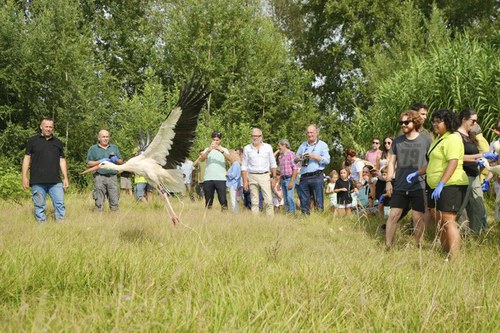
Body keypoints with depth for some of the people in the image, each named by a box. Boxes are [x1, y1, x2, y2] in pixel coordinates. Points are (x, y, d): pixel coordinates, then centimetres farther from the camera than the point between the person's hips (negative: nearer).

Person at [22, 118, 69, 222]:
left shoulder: (58, 143, 15)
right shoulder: (32, 141, 7)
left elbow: (62, 161, 16)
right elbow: (27, 159, 6)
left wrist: (65, 178, 10)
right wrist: (24, 176, -2)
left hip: (55, 181, 2)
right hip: (37, 181, -2)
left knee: (60, 204, -4)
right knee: (39, 206, 2)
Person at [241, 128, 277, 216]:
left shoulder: (268, 147, 8)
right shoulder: (247, 148, 7)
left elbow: (273, 164, 13)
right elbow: (244, 166, 8)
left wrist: (274, 177, 6)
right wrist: (245, 181, 1)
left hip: (264, 176, 0)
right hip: (252, 176, 0)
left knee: (269, 201, -9)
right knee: (254, 202, 0)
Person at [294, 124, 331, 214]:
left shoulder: (322, 145, 6)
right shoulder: (303, 145, 19)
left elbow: (327, 160, -5)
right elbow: (295, 159, 19)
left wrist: (314, 157, -15)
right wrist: (297, 159, -4)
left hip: (317, 176, -4)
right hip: (304, 177, 4)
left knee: (318, 202, -5)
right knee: (304, 201, 5)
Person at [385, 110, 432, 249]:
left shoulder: (426, 140, 0)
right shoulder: (397, 141, 9)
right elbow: (391, 162, 12)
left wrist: (417, 173, -10)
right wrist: (388, 181, 3)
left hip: (419, 186, -3)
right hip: (399, 186, 3)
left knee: (418, 217, 0)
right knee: (393, 215, -1)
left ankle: (418, 247, 12)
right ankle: (387, 246, 4)